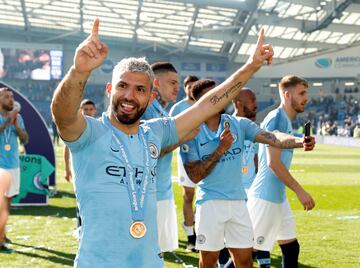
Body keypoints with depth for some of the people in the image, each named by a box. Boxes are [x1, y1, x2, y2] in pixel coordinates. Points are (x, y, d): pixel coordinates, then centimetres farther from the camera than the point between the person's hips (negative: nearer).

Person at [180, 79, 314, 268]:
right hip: (210, 203, -3)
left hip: (238, 201, 3)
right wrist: (221, 149, -19)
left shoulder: (239, 124, 1)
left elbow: (272, 138, -13)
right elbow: (194, 176, -11)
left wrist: (300, 142, -32)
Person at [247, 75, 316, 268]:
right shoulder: (277, 118, -15)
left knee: (291, 248, 14)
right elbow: (273, 162, -21)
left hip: (279, 197, 10)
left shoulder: (286, 120, 14)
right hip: (266, 197, -10)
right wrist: (299, 191, -19)